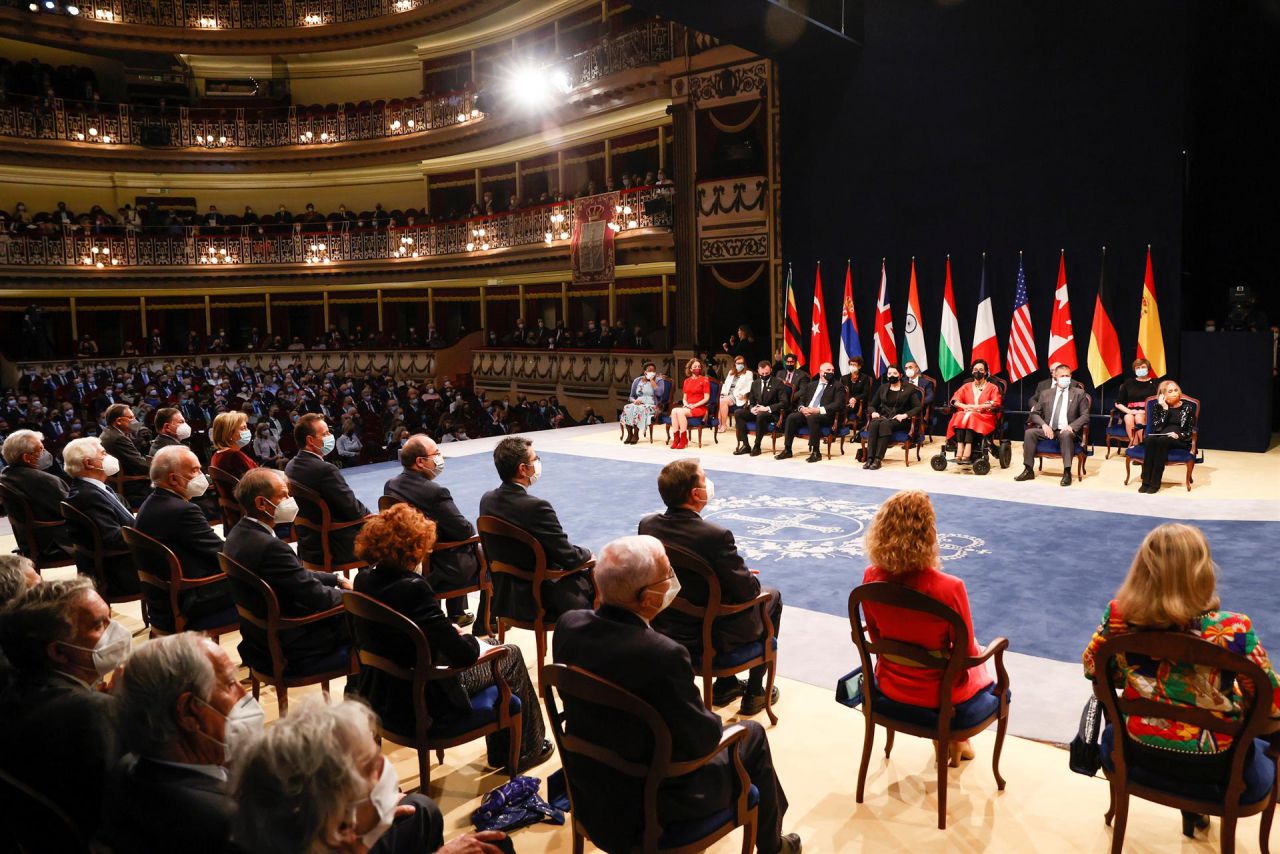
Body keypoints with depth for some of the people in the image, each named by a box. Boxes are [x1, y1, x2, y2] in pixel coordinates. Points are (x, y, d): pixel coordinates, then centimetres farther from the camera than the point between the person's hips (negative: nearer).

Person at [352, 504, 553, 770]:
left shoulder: (364, 579, -6)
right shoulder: (414, 588, -29)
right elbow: (463, 654, -27)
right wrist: (473, 641, -6)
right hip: (420, 704, -8)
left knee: (484, 643, 28)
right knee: (511, 654, 12)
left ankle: (501, 750, 43)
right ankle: (523, 751, 29)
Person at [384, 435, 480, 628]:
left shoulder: (390, 485, -5)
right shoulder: (435, 492, -28)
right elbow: (465, 531, -21)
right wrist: (471, 531, 4)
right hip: (438, 573, -7)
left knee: (456, 545, 33)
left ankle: (456, 614, 43)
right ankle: (485, 626, 30)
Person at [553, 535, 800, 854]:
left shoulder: (568, 624, -15)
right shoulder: (664, 655, -35)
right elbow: (702, 739, -20)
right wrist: (712, 723, 1)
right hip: (650, 802, -6)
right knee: (752, 735, 16)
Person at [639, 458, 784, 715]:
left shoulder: (646, 526, -11)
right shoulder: (716, 536, -31)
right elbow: (747, 590, -21)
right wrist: (752, 579, 3)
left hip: (665, 630, 6)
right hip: (711, 639, -6)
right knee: (772, 596, 22)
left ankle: (725, 684, 40)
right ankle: (754, 693, 29)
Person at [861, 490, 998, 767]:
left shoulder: (871, 579, -18)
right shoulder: (949, 588, -31)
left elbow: (876, 637, -1)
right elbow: (967, 654, -16)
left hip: (890, 687, 4)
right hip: (938, 695, -3)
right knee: (978, 659, 32)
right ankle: (956, 741, 48)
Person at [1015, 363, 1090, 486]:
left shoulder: (1079, 393, 8)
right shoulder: (1046, 393, 15)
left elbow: (1085, 415, 2)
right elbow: (1035, 413, 13)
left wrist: (1071, 426, -17)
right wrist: (1044, 425, -8)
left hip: (1066, 430, -3)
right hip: (1048, 429, 3)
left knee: (1066, 435, -38)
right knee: (1029, 432, -25)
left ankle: (1067, 473, -34)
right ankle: (1028, 470, -20)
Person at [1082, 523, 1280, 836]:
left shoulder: (1118, 615, -21)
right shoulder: (1233, 629, -29)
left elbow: (1092, 669, -3)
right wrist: (1237, 694, 6)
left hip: (1139, 750, 1)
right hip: (1212, 763, -1)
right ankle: (1197, 806, 39)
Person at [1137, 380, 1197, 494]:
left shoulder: (1188, 407, 7)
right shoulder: (1158, 406, 10)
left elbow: (1191, 430, 5)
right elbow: (1157, 427, -4)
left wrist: (1179, 435, -15)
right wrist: (1165, 408, -9)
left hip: (1180, 440, -2)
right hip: (1160, 436, 2)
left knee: (1162, 441, -36)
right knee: (1149, 440, -35)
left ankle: (1155, 482, -35)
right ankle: (1146, 481, -35)